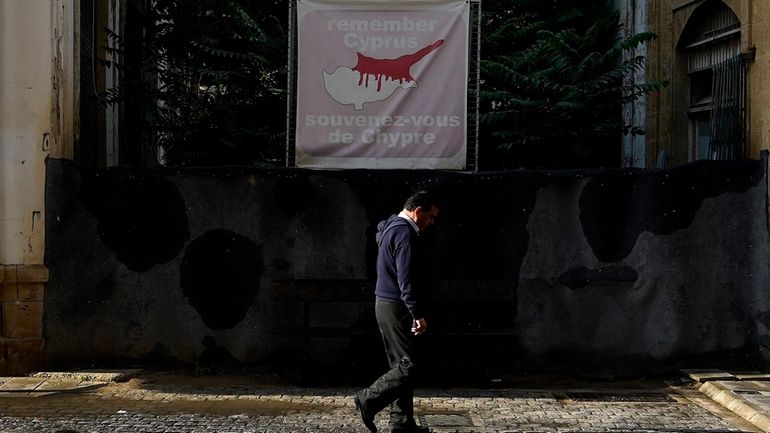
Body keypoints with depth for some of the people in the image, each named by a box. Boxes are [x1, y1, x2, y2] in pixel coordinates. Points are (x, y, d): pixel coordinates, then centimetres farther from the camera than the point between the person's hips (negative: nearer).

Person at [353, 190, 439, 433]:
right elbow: (407, 279, -22)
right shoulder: (405, 233, -15)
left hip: (385, 304, 11)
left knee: (400, 364, 11)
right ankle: (369, 400, -6)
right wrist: (418, 314, -23)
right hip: (396, 306, -11)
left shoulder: (391, 228, 18)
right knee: (408, 365, -8)